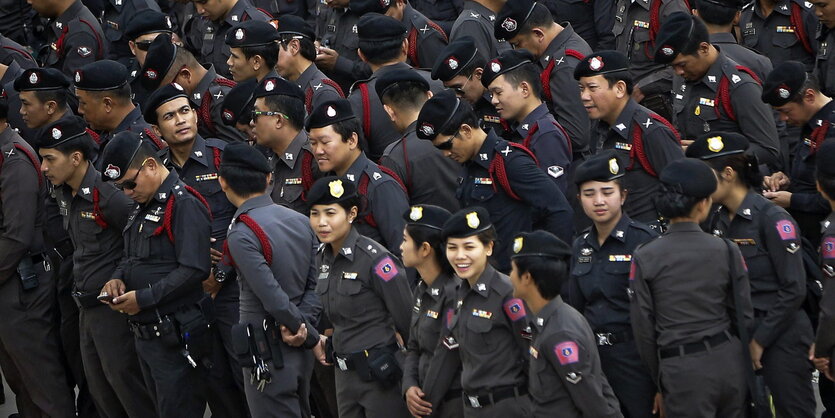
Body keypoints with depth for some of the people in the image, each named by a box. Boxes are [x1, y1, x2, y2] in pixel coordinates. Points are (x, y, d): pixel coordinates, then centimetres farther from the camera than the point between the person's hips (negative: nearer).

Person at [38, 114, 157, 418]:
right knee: (100, 392, 15)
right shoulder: (64, 194, 6)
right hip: (87, 307, 9)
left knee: (125, 383, -2)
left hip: (112, 305, -9)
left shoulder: (106, 196, -21)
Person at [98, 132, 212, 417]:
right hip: (144, 332, 9)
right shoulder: (143, 206, 14)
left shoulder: (184, 204, -16)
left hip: (174, 337, -9)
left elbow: (194, 270, -23)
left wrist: (143, 298, -21)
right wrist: (118, 278, 2)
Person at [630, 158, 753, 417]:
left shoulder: (644, 259, -6)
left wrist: (660, 381, 11)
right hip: (729, 359, 2)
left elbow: (644, 329, -2)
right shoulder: (726, 250, -1)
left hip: (682, 370, -2)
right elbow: (744, 317, 6)